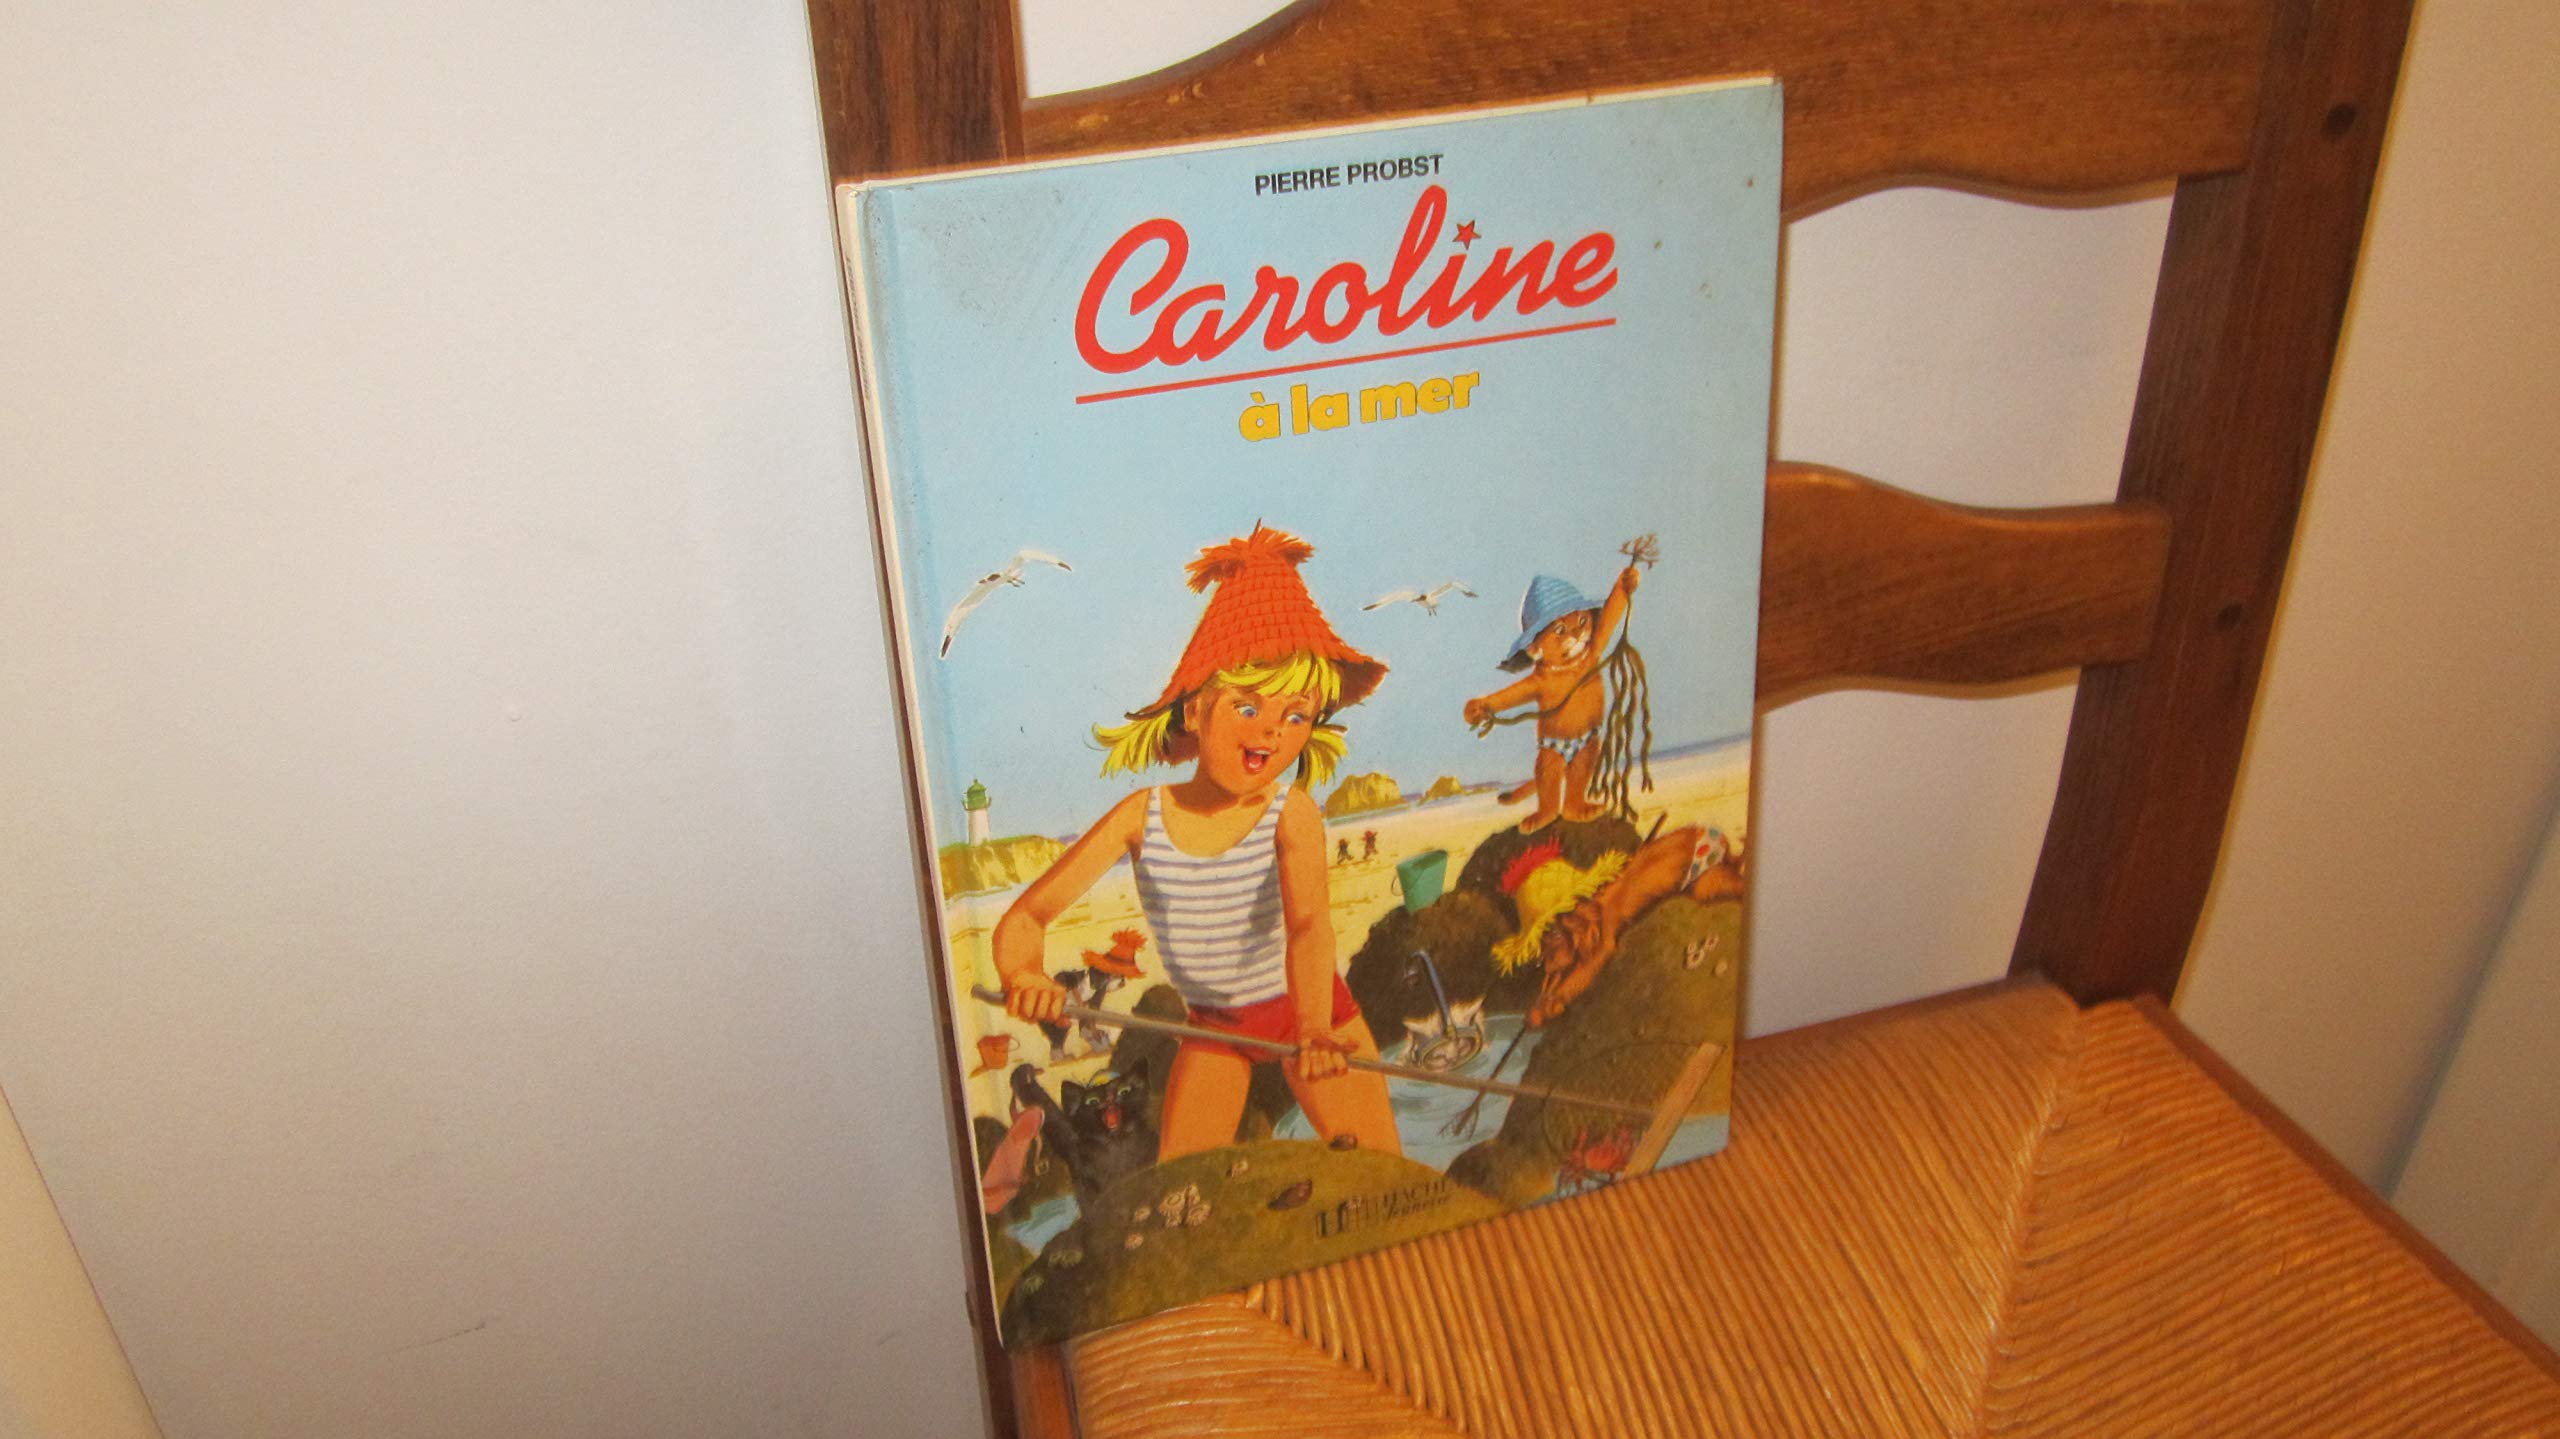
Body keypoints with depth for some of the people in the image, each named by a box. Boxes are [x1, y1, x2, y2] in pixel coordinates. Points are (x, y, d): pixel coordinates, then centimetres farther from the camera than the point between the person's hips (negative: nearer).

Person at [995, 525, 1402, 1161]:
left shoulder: (1290, 813, -20)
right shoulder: (1144, 816, -16)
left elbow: (1309, 923, -36)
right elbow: (1028, 916, -17)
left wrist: (1312, 1030, -53)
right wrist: (1024, 974, -40)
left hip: (1306, 1009, -2)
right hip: (1211, 1024, 2)